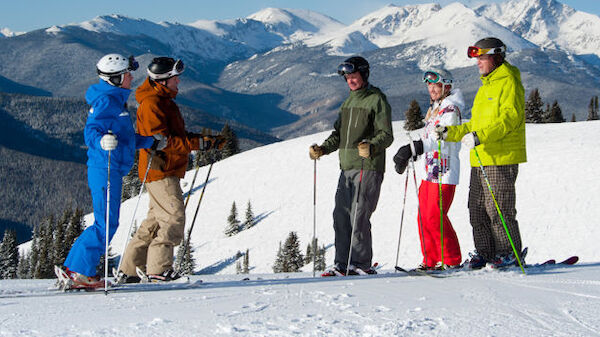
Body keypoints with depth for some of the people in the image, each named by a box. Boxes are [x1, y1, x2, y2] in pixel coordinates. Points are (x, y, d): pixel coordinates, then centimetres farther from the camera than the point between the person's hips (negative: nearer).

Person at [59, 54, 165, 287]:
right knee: (106, 223, -10)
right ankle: (81, 271, -6)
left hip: (112, 170, 10)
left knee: (107, 223, 12)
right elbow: (91, 131, -24)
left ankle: (74, 268, 16)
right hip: (105, 169, -10)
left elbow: (124, 137, 28)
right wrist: (102, 142, -44)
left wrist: (152, 143, 29)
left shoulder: (116, 99, 19)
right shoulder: (107, 101, -13)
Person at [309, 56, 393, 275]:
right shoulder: (348, 102, 21)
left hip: (368, 168, -8)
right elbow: (338, 135, 26)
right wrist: (322, 149, 10)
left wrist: (371, 147, -28)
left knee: (359, 216, -11)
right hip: (347, 167, 8)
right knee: (341, 214, 3)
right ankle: (343, 264, 8)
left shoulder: (377, 100, -3)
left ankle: (361, 263, -5)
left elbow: (386, 135, -10)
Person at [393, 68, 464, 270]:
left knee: (434, 216, -11)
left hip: (445, 172, -9)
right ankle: (431, 260, 14)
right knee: (424, 217, 7)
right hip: (430, 171, 9)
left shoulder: (451, 109, -10)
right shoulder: (434, 108, 19)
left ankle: (451, 260, -1)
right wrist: (407, 155, 17)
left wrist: (414, 148, -31)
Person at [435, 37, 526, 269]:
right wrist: (451, 133, 17)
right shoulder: (485, 86, 22)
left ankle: (510, 254, 1)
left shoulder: (509, 82, -6)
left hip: (501, 159, -9)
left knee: (498, 208, -7)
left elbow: (509, 118, -19)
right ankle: (485, 252, 14)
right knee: (477, 209, 7)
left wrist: (480, 136, -27)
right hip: (480, 159, 9)